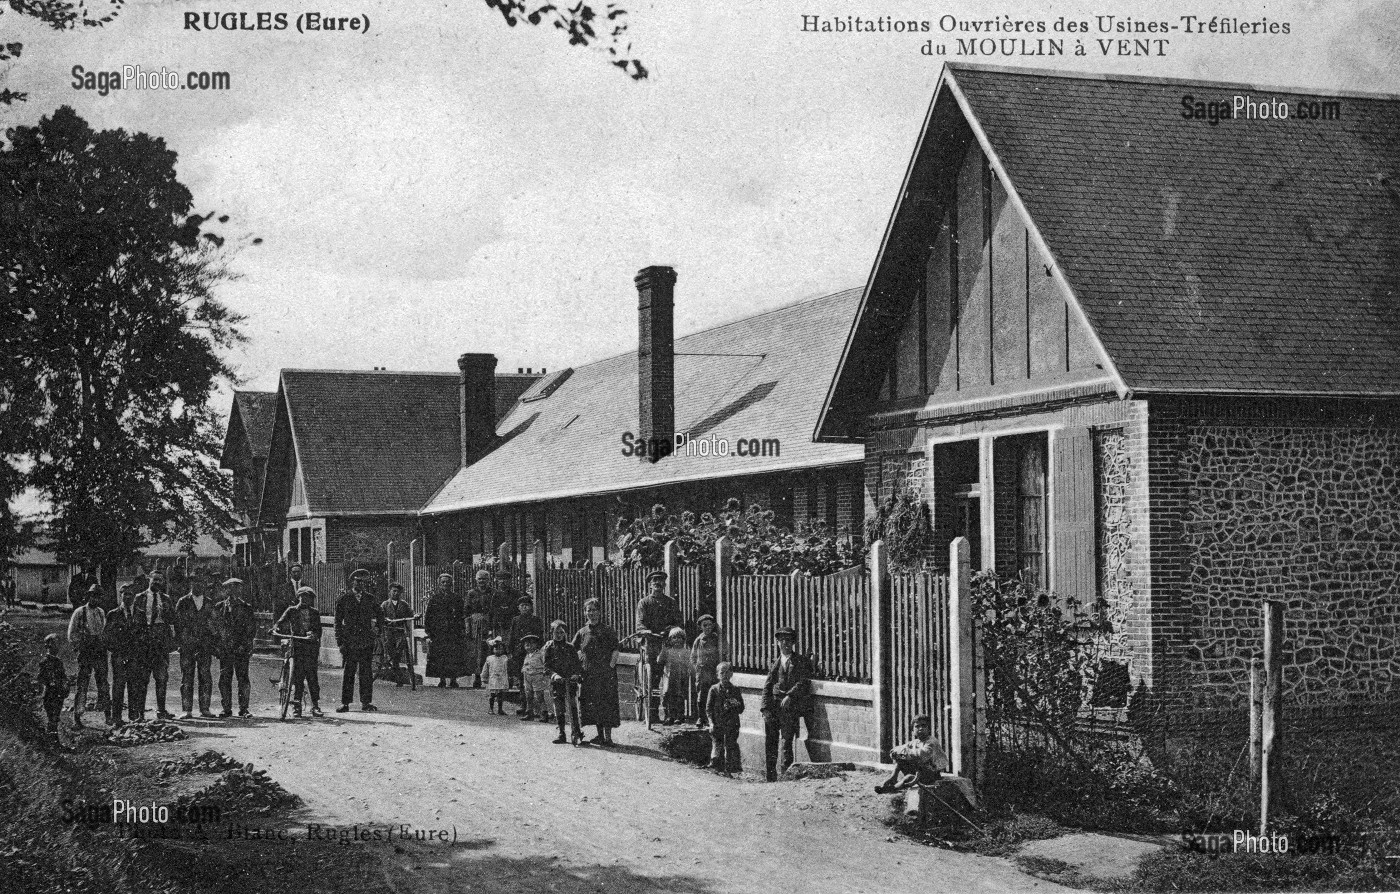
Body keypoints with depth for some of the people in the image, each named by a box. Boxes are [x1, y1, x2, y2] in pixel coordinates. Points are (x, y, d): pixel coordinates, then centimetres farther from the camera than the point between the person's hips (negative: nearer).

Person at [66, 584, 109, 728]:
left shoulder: (102, 613, 13)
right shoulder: (79, 612, -2)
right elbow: (72, 634, 0)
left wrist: (105, 645, 10)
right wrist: (81, 647, -7)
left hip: (100, 652, 4)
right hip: (85, 653, -4)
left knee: (103, 683, 2)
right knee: (82, 685, -4)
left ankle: (107, 714, 7)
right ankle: (77, 717, 2)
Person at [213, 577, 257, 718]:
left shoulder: (246, 608, 6)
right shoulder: (219, 608, 10)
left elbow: (252, 629, 5)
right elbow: (214, 628, 13)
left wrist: (246, 644, -6)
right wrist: (217, 645, 3)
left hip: (242, 649, -1)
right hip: (225, 649, 1)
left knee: (243, 678, -4)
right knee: (225, 679, 1)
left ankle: (244, 708, 2)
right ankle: (227, 708, 8)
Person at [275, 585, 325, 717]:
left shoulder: (315, 613, 13)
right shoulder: (291, 611, 10)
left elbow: (318, 630, 5)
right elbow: (281, 622, -1)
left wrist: (314, 634, -18)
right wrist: (275, 629, -22)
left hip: (311, 648, 0)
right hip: (296, 647, 0)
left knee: (312, 676, -4)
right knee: (297, 677, -3)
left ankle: (315, 706, 0)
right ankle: (296, 707, 2)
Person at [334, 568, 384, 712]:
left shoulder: (370, 599, 12)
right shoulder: (344, 599, 5)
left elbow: (380, 618, 21)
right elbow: (338, 622, 3)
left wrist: (376, 625, 3)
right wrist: (340, 642, -3)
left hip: (367, 642, 2)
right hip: (349, 642, -2)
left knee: (367, 673, 1)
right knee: (348, 672, -3)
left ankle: (366, 702, 7)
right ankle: (345, 703, 2)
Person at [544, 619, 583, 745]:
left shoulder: (570, 647, 8)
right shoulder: (549, 648, 5)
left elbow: (577, 663, 7)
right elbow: (546, 666, 0)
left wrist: (577, 674, -12)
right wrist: (554, 675, -17)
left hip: (570, 681, 0)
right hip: (556, 682, 0)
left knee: (572, 706, -12)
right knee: (559, 709, 4)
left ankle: (575, 732, -11)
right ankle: (561, 734, 13)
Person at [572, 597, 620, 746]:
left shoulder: (608, 631, -2)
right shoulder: (582, 632, 10)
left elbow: (615, 651, -7)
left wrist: (610, 667, -15)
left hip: (606, 673, -5)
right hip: (589, 675, 5)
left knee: (606, 702, -7)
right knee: (592, 704, 7)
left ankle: (608, 737, -5)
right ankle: (600, 735, 18)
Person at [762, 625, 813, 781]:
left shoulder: (801, 661, 8)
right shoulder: (776, 662, 19)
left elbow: (804, 682, -4)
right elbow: (767, 686, 13)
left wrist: (790, 695, -17)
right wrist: (766, 708, 0)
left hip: (790, 705, -4)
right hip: (773, 705, 4)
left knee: (786, 740, -12)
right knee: (769, 741, 1)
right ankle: (770, 778, 6)